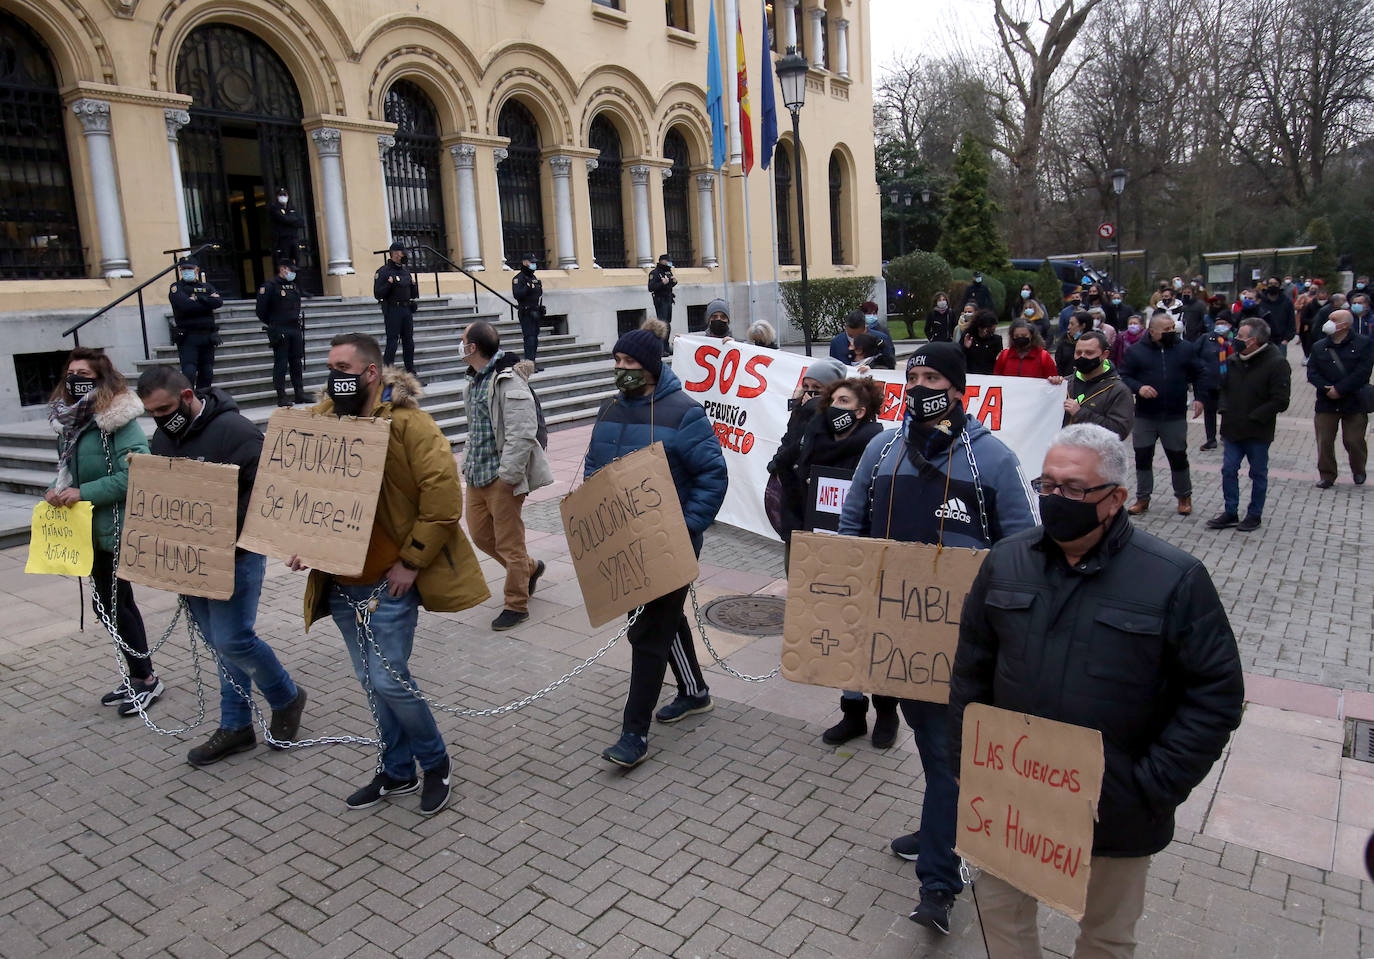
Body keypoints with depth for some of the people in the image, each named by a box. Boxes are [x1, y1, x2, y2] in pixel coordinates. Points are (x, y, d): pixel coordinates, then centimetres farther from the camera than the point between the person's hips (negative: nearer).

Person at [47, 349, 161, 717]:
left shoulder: (119, 419, -17)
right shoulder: (69, 419, 9)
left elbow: (134, 474, -24)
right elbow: (67, 466, 19)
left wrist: (83, 494, -25)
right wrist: (57, 490, 0)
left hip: (116, 529, -8)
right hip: (92, 530, 8)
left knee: (108, 603, -3)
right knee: (118, 602, 16)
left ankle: (146, 679, 13)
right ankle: (138, 677, 28)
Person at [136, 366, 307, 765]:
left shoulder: (234, 431, -17)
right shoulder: (163, 437, 9)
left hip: (235, 557, -8)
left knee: (232, 640, -8)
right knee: (221, 643, 13)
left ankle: (287, 698, 17)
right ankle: (235, 726, 23)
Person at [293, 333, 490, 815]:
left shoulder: (407, 422, -14)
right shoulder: (321, 420, 5)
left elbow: (443, 496, -19)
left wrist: (412, 561, -17)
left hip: (389, 581, -6)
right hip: (339, 581, 7)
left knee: (389, 679, -5)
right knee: (371, 681, 15)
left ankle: (436, 762, 20)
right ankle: (398, 771, 33)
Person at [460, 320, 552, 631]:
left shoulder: (508, 381, -20)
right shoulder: (476, 380, 11)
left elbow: (522, 433, -24)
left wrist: (507, 474, -23)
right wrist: (467, 461, 19)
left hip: (502, 476, -10)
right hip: (477, 473, 10)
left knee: (508, 541, 1)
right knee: (480, 535, 17)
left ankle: (516, 605, 16)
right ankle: (529, 568, 38)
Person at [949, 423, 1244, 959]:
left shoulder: (1174, 579, -13)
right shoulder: (1006, 562, -3)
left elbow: (1216, 693, -11)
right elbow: (971, 670, 4)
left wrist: (1154, 786, -15)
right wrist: (968, 763, 1)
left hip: (1116, 810, -2)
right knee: (1000, 909, 20)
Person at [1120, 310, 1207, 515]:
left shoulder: (1185, 349, 3)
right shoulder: (1136, 351, -1)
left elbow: (1200, 374, 11)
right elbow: (1124, 377, -1)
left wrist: (1198, 398, 0)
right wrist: (1139, 388, -19)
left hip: (1175, 417, 0)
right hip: (1144, 417, 0)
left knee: (1178, 458, 7)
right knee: (1143, 458, 5)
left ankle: (1184, 497, 25)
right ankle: (1143, 498, 19)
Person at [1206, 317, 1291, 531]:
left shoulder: (1277, 363, -13)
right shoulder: (1235, 360, 5)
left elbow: (1280, 401, -16)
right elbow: (1223, 387, 18)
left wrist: (1253, 417, -17)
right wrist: (1225, 409, 2)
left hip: (1258, 433, -5)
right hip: (1232, 429, 6)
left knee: (1258, 474, 9)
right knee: (1228, 471, 7)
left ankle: (1255, 514, 20)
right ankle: (1230, 513, 18)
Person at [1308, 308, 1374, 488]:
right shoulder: (1318, 347, 8)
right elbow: (1312, 373, 1)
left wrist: (1339, 389, -16)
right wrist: (1327, 388, -15)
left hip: (1354, 403, -3)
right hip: (1326, 403, 3)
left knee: (1354, 441, 3)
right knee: (1324, 441, 0)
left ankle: (1358, 471, 28)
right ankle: (1327, 475, 13)